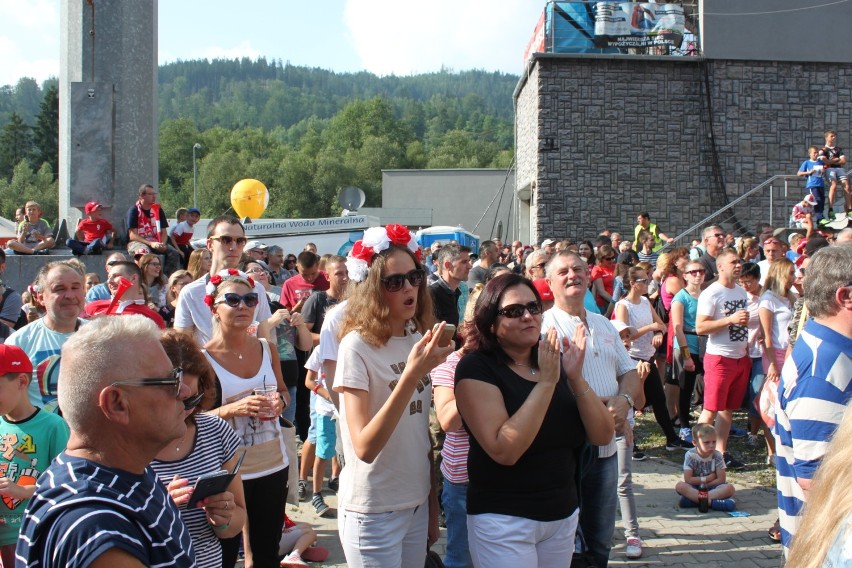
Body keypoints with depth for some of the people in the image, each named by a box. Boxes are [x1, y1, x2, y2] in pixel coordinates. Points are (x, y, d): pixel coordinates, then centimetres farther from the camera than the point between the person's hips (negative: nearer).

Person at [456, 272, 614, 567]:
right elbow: (504, 451, -25)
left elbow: (603, 435, -3)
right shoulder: (476, 367, -13)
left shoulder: (555, 361, 4)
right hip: (504, 519, -5)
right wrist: (547, 381, -25)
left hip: (564, 515, 6)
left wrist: (576, 378, -16)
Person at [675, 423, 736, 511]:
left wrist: (703, 485, -14)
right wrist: (706, 479, -14)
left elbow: (721, 480, -9)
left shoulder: (717, 455, -6)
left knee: (730, 488, -29)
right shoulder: (690, 455, -10)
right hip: (695, 488, -1)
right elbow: (688, 480, -14)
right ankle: (711, 502, -37)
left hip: (712, 488, 1)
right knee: (679, 486, -31)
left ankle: (693, 499, -35)